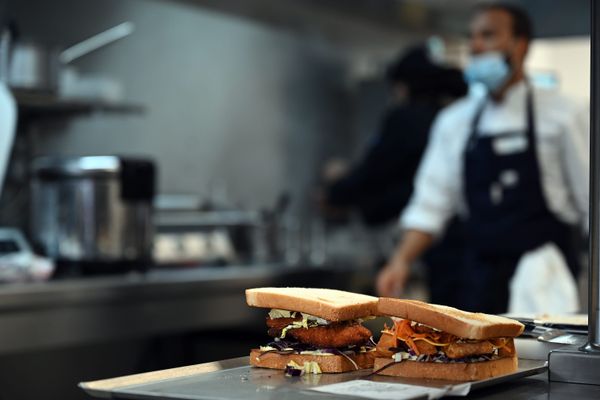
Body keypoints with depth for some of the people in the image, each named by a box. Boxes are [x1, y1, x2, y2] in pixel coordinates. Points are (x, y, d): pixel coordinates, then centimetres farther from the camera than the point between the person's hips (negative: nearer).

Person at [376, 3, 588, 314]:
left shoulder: (559, 115, -2)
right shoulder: (454, 121, 7)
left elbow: (589, 201, -1)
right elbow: (431, 204, 5)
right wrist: (401, 260, -9)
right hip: (482, 284, 3)